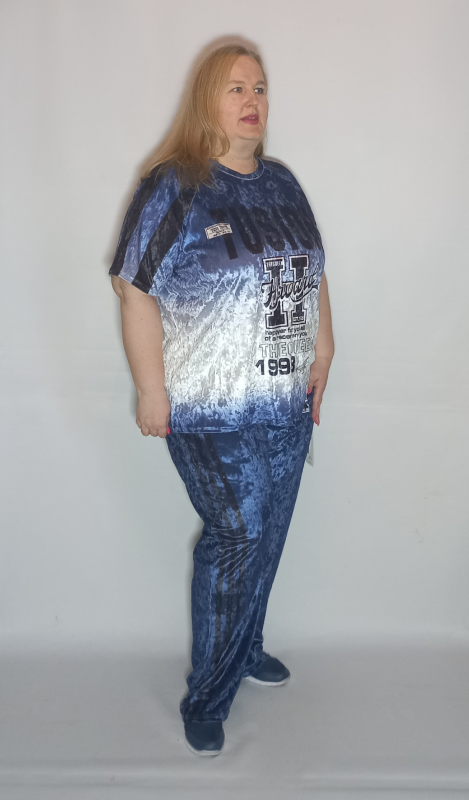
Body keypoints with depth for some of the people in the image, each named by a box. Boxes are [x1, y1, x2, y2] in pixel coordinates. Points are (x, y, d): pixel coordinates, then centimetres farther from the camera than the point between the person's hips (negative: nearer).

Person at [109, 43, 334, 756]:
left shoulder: (282, 184, 11)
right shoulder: (173, 187, -9)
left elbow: (312, 275, 18)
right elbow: (137, 292, -11)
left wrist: (322, 351, 10)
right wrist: (151, 391, -13)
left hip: (289, 405, 7)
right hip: (214, 415, -6)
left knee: (268, 537, 16)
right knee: (237, 538, -4)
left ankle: (244, 648, 40)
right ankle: (208, 696, 15)